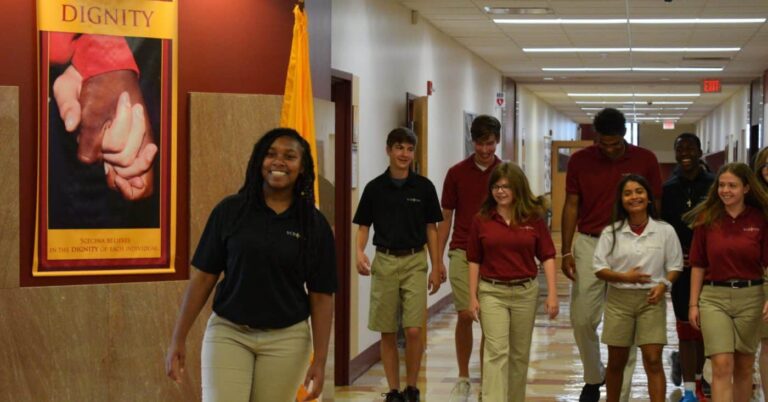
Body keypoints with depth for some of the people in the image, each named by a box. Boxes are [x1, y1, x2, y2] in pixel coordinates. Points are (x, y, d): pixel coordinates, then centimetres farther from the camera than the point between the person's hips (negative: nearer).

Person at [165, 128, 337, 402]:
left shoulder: (314, 224, 0)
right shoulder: (230, 210, -1)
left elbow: (321, 295, 0)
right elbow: (203, 277, 1)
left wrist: (320, 360, -5)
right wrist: (178, 339, -1)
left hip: (286, 339, 1)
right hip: (228, 333, 0)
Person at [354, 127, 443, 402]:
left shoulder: (423, 187, 1)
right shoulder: (375, 188, 2)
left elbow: (431, 229, 6)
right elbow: (363, 226, 7)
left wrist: (436, 267, 2)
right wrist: (360, 253, -12)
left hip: (414, 261, -1)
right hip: (384, 261, 1)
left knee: (413, 330, -9)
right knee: (387, 332, 5)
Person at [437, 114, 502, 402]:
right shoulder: (457, 173, 2)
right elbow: (446, 219, 6)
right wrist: (438, 260, 2)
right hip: (462, 253, 0)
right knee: (465, 316, -3)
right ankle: (463, 378, 14)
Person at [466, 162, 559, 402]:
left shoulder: (534, 218, -2)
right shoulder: (481, 220, -1)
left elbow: (547, 256, 0)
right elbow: (474, 260, 3)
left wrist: (552, 294, -7)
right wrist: (473, 297, -1)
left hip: (525, 292, 1)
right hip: (492, 292, -1)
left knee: (520, 354, 12)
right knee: (496, 351, -11)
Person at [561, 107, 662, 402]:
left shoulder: (645, 161, -1)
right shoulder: (580, 161, 1)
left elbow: (654, 207, 4)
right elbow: (571, 206, 5)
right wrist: (566, 251, -1)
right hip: (589, 245, 1)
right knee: (582, 319, 3)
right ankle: (593, 377, 27)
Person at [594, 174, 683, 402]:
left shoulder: (665, 231, 2)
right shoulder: (611, 233, 2)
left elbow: (674, 266, 7)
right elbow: (599, 269, 2)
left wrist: (663, 285, -12)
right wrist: (624, 277, -16)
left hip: (651, 300, -1)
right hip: (619, 299, 1)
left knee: (653, 359, -10)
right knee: (616, 361, 10)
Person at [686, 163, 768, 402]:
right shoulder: (706, 219, 1)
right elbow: (698, 264, 5)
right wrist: (693, 304, 2)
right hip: (714, 297, -1)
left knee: (744, 367, 11)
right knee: (722, 366, -9)